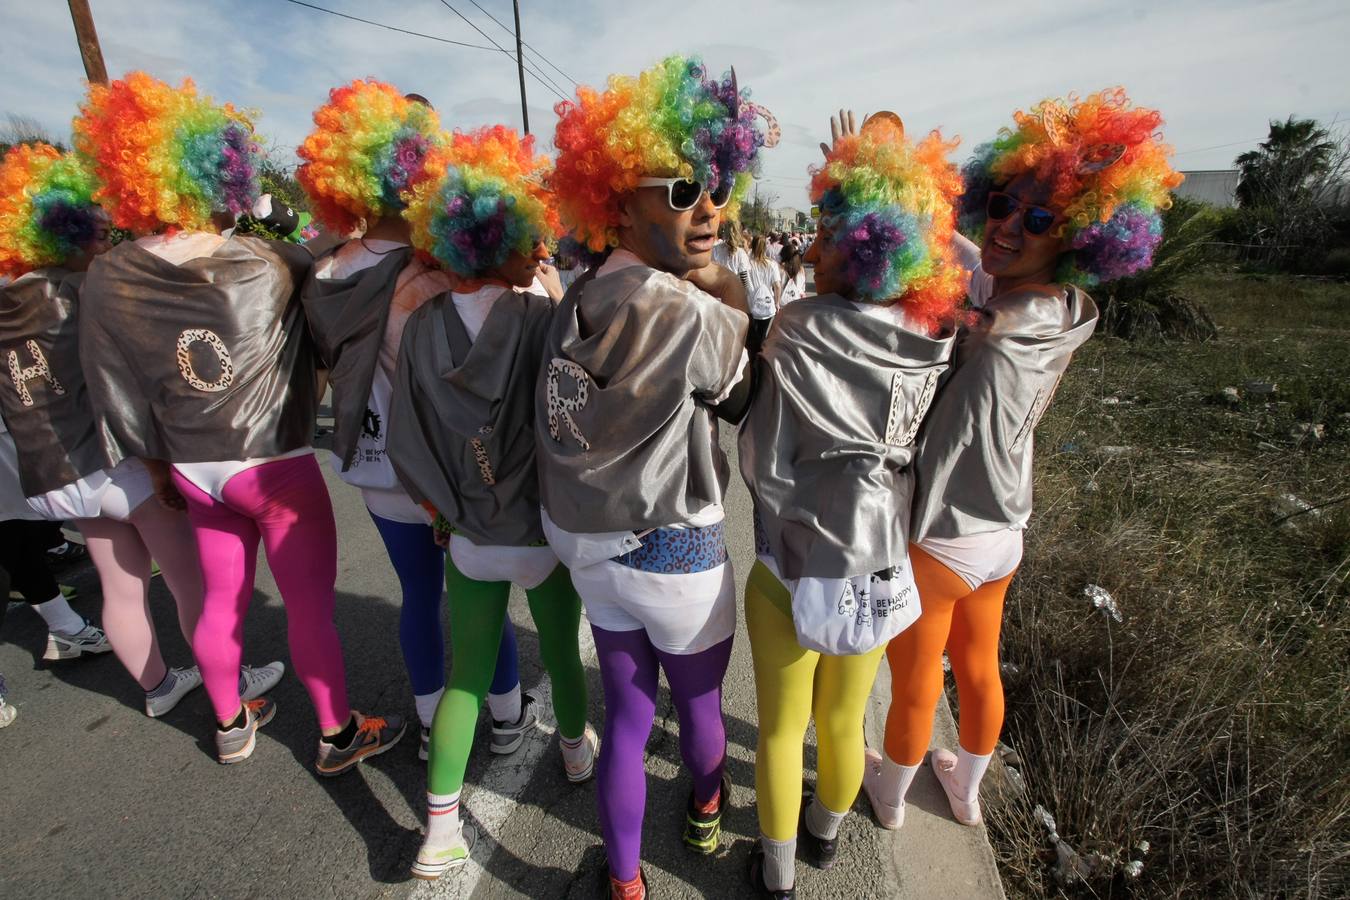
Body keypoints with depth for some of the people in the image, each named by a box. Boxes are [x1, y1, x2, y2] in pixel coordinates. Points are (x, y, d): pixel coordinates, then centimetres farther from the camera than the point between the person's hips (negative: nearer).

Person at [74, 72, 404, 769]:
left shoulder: (106, 282, -4)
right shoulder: (270, 263, -16)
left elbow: (118, 398, 3)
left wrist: (158, 466, 14)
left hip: (195, 472, 5)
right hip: (277, 466, -4)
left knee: (221, 600, 20)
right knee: (309, 604, 7)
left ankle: (231, 725, 42)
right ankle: (337, 735, 23)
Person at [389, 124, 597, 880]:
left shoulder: (425, 327, -8)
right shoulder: (542, 319, -18)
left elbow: (408, 445, -6)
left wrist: (452, 507, 6)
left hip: (469, 538, 2)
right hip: (545, 532, -2)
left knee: (466, 673, 18)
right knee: (560, 646, 23)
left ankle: (441, 830, 25)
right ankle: (577, 747, 49)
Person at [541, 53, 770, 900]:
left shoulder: (578, 300, -2)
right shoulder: (684, 311, -25)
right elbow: (750, 396, -8)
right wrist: (727, 287, -3)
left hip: (591, 545, 6)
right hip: (675, 555, -5)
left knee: (626, 719, 21)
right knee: (699, 702, 25)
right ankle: (708, 805, 56)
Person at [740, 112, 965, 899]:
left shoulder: (798, 337, -20)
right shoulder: (934, 345, -11)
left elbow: (763, 462, -13)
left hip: (796, 570, -3)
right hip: (880, 569, 3)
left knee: (783, 727, 20)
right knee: (844, 721, 26)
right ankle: (827, 834, 53)